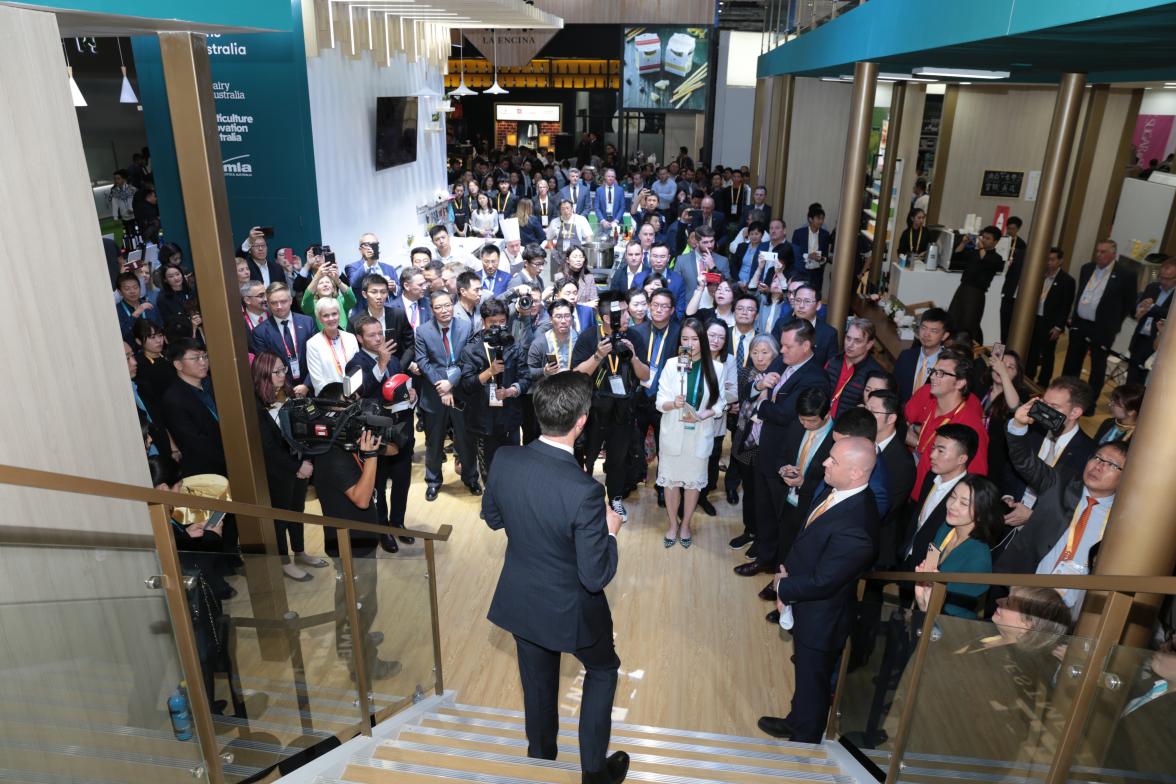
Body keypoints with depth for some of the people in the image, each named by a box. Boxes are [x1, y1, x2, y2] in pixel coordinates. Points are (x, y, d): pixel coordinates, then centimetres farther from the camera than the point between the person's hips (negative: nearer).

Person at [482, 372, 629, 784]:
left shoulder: (505, 460, -19)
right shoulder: (584, 491, -35)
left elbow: (492, 517, 1)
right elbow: (596, 577, -25)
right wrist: (610, 531, -10)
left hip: (520, 601, 5)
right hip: (569, 609, -5)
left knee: (538, 677, 30)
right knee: (603, 671, 26)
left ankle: (541, 750, 54)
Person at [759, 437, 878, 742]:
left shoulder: (854, 526, -37)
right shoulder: (837, 493, -9)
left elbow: (821, 582, -28)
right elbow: (806, 542, 5)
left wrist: (784, 587, -12)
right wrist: (788, 572, -6)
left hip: (820, 618, -8)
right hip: (806, 607, 8)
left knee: (812, 682, 17)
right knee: (805, 674, 30)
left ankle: (804, 739, 42)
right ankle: (796, 723, 55)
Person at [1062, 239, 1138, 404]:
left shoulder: (1125, 276, -9)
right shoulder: (1086, 268, 7)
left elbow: (1130, 304, -2)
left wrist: (1114, 323, -3)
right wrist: (1074, 315, 12)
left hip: (1102, 329, -5)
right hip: (1079, 324, 5)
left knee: (1097, 367, 6)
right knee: (1071, 363, 13)